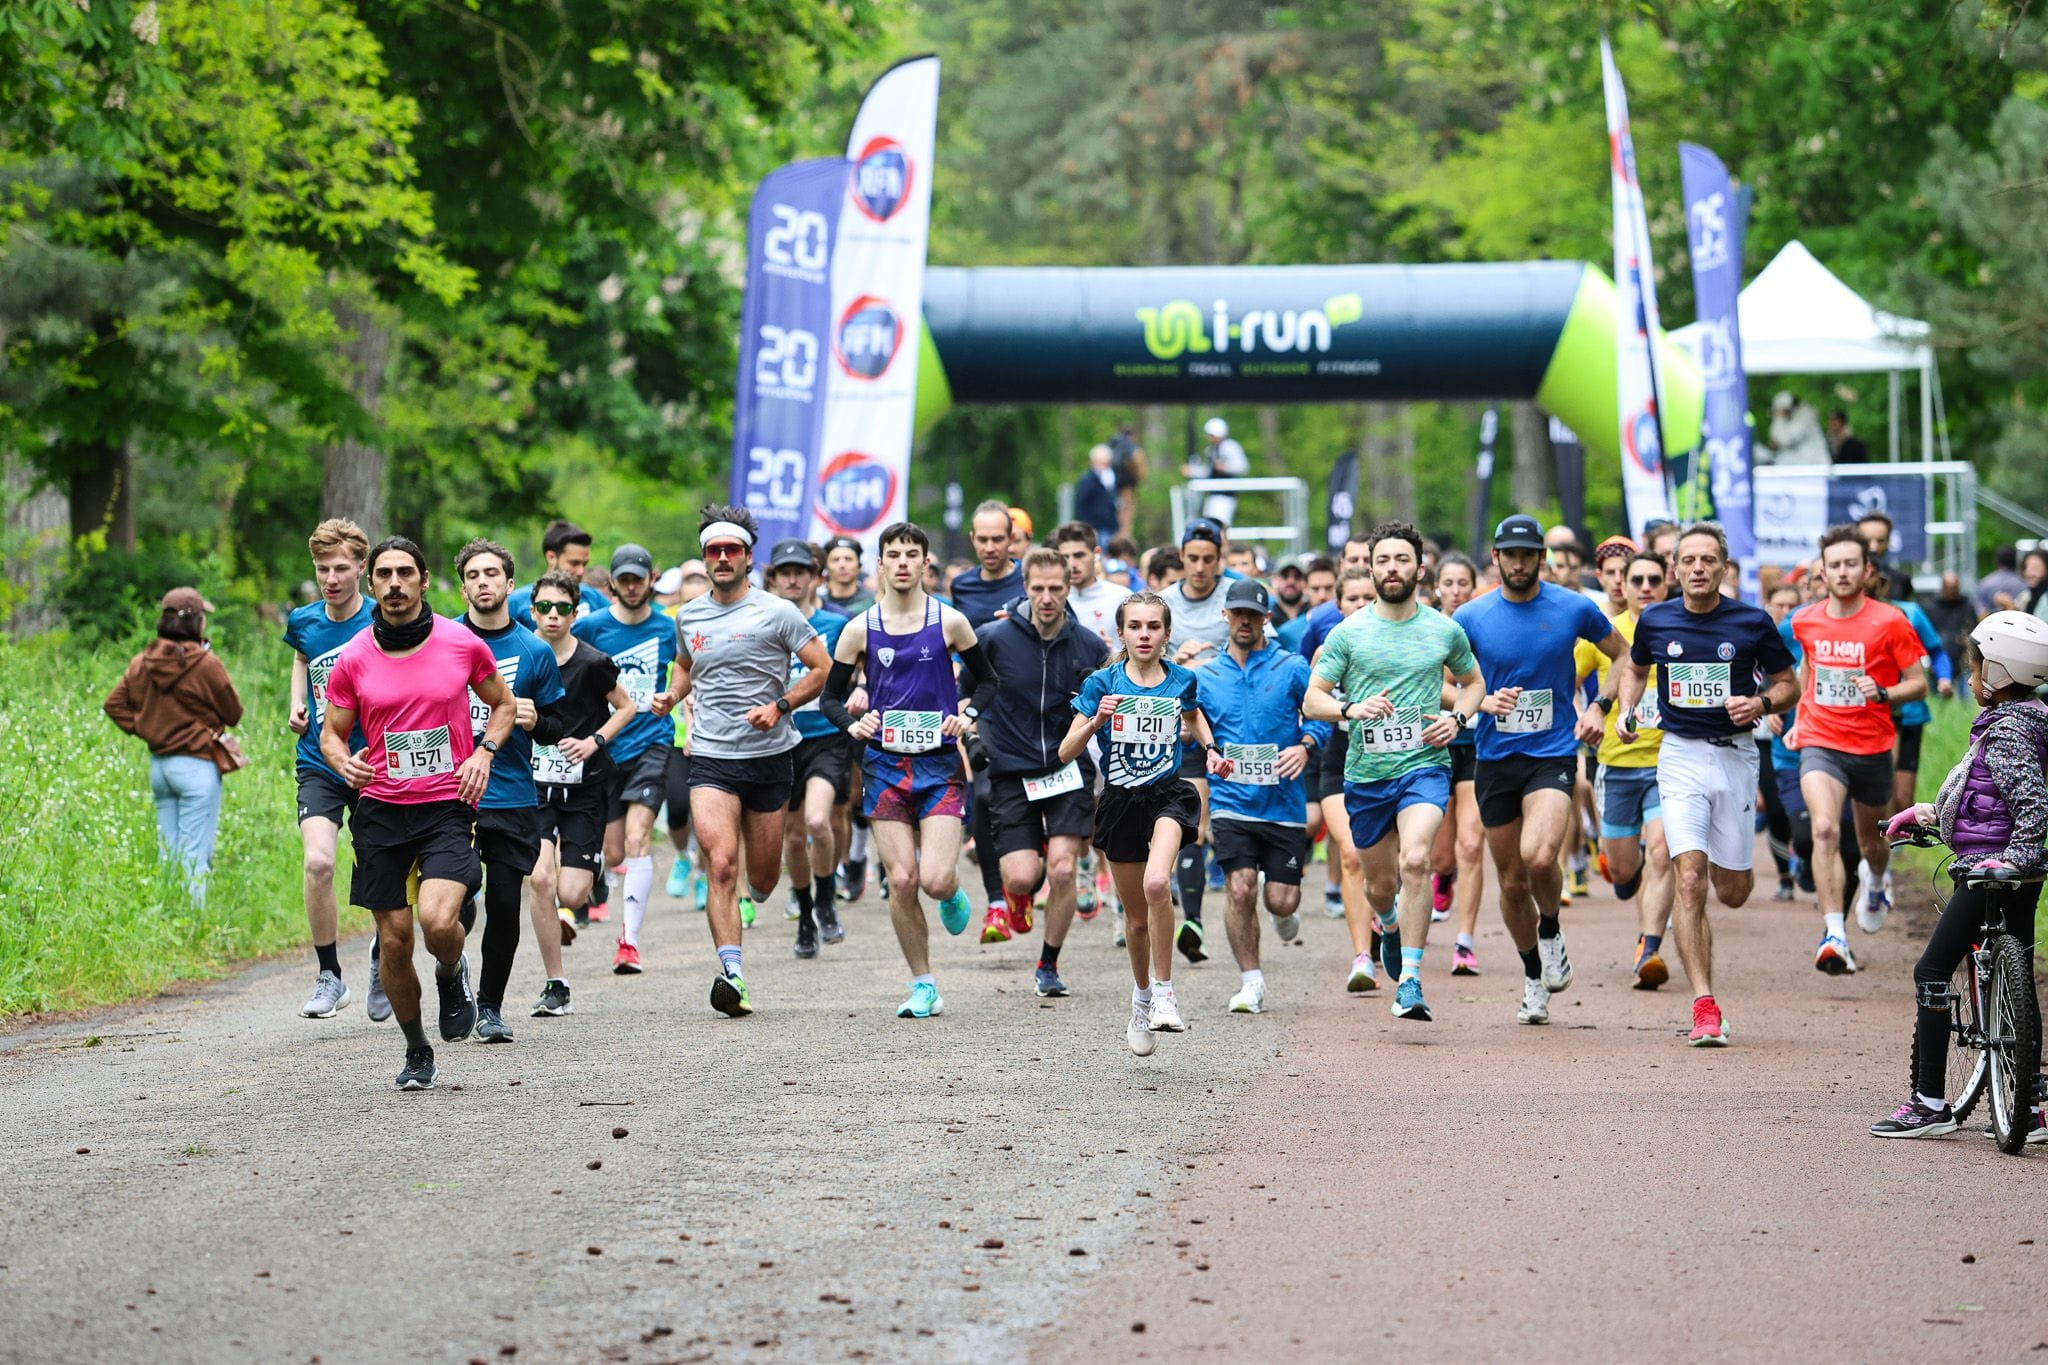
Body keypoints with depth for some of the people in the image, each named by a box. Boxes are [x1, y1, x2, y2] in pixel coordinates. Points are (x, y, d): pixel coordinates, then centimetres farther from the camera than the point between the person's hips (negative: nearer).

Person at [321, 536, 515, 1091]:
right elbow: (332, 733, 11)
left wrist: (483, 753, -3)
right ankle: (416, 1051, 22)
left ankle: (452, 974, 13)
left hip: (448, 805, -2)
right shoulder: (353, 659, 1)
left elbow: (503, 704, 15)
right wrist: (344, 762, -12)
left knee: (437, 919, -23)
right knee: (394, 941, 1)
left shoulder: (463, 644, 0)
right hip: (380, 810, 2)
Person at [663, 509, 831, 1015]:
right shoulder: (688, 617, 9)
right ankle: (732, 973, -24)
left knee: (762, 875, 10)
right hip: (710, 759, 1)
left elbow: (822, 668, -2)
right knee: (721, 865, -18)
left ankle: (753, 901, 48)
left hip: (769, 756, -1)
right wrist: (672, 695, 7)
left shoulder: (777, 613, -4)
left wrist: (781, 706, -14)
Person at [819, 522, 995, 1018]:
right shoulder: (860, 629, 2)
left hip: (941, 763, -1)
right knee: (902, 880, -5)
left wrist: (968, 716, -6)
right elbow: (830, 697, 9)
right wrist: (853, 724, -12)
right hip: (885, 764, 1)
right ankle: (923, 985, 8)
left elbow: (987, 680, 13)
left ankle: (952, 893, 24)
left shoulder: (950, 622, 0)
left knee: (935, 880, -14)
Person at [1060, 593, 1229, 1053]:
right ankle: (1142, 998, 38)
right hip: (1121, 802, 1)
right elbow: (1066, 754, -7)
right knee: (1137, 916, 11)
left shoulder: (1182, 681, -1)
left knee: (1157, 883, -30)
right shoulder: (1102, 683, -5)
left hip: (1168, 795, -1)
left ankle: (1163, 993, -18)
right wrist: (1095, 720, -23)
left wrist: (1210, 751, 7)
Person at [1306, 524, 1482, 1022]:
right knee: (1380, 885, 12)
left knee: (1416, 860, -25)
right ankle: (1390, 926, 50)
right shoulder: (1348, 632, 1)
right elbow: (1313, 700, 2)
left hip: (1425, 764, -2)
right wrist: (1352, 709, -19)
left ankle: (1410, 980, -22)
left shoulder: (1445, 630, 4)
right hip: (1365, 773, 2)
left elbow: (1473, 682, 20)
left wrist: (1457, 718, 0)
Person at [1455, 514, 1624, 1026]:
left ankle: (1551, 931, 4)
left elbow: (1623, 657, 13)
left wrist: (1597, 710, 1)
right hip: (1495, 759, 2)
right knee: (1512, 882, 8)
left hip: (1553, 754, -2)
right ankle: (1533, 978, 28)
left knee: (1539, 856, -26)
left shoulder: (1574, 609, -2)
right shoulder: (1471, 618, 0)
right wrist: (1480, 702, -14)